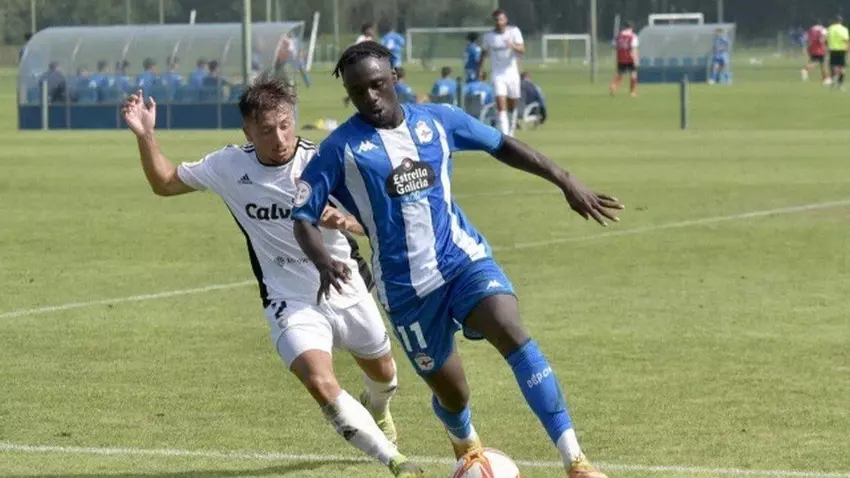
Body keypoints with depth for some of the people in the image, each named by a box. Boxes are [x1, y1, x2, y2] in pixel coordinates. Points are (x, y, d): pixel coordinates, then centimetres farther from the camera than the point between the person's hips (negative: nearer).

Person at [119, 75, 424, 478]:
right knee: (321, 384, -26)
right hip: (292, 303, -1)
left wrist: (345, 220, -45)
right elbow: (165, 183, 4)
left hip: (348, 292, 1)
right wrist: (146, 136, -12)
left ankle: (376, 412, 63)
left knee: (382, 372, 24)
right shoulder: (230, 166, -10)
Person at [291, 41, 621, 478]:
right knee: (450, 391, 6)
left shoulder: (436, 120, 2)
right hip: (406, 287, -1)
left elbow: (501, 145, 15)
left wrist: (566, 182, 10)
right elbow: (303, 216, -5)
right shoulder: (341, 148, -7)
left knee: (512, 334, -25)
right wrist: (324, 263, -25)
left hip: (464, 259, 1)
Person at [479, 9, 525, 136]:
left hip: (512, 73, 1)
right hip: (497, 74, -1)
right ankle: (504, 135, -22)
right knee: (501, 105, -16)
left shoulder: (514, 31, -4)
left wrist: (513, 46, -33)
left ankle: (511, 133, 28)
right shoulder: (488, 36, 0)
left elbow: (522, 49, -13)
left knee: (512, 106, 10)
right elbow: (485, 53, 16)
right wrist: (479, 69, 16)